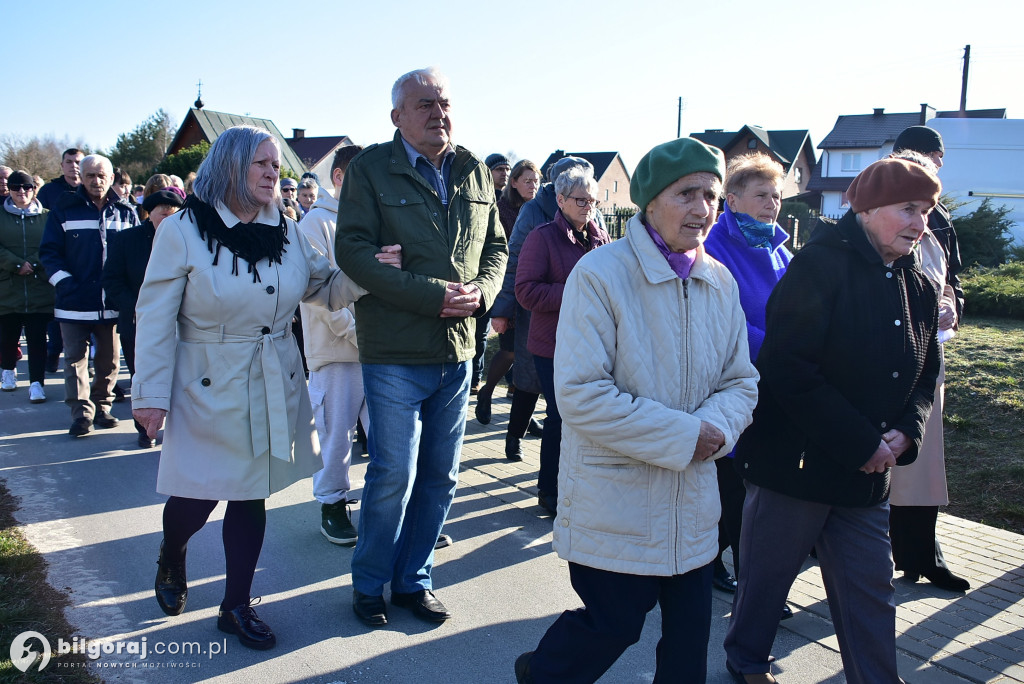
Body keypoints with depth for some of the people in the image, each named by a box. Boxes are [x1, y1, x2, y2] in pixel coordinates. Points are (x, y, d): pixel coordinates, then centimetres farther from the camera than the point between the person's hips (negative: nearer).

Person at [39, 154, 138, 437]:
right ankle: (81, 412, 1)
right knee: (75, 358, -2)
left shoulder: (126, 212, 7)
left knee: (109, 359, 9)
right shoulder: (64, 209, 2)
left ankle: (101, 406, 22)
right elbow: (49, 251, 2)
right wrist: (64, 281, -11)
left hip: (112, 302, 2)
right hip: (74, 302, -2)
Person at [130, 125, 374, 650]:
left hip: (274, 390, 4)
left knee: (252, 495, 11)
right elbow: (155, 319, -9)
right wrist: (151, 395, -11)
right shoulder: (183, 231, -9)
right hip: (209, 390, -4)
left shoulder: (286, 234, 5)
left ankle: (236, 606, 27)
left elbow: (328, 288, 8)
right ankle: (170, 562, 42)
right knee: (197, 497, 5)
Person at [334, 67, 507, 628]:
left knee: (440, 476, 13)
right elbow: (353, 251, -15)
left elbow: (496, 247, 15)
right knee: (393, 477, 0)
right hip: (395, 354, -5)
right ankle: (369, 585, 24)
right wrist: (433, 295, -20)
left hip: (458, 350, 5)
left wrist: (481, 291, -7)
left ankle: (413, 580, 32)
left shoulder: (474, 172, 10)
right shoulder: (371, 169, -5)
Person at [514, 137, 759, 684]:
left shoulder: (721, 283, 3)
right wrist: (684, 435, -20)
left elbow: (740, 381, 8)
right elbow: (581, 393, -21)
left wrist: (717, 425, -15)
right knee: (613, 625, 7)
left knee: (690, 632, 16)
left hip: (693, 500, 6)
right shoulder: (601, 273, -16)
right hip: (615, 501, -5)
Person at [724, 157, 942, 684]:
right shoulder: (820, 265, -15)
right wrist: (862, 443, -19)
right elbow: (790, 369, -22)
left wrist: (905, 432, -5)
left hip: (867, 471, 6)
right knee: (768, 572, 12)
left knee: (870, 585, 11)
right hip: (795, 458, -6)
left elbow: (925, 374, 15)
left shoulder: (918, 287, 8)